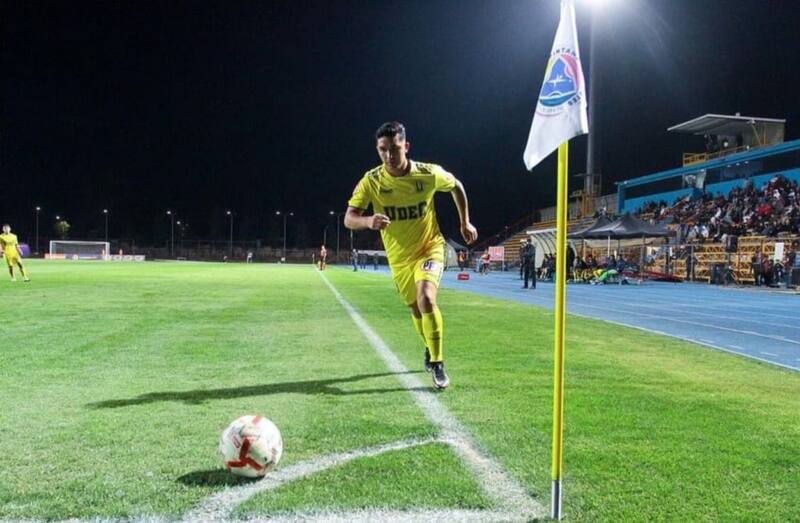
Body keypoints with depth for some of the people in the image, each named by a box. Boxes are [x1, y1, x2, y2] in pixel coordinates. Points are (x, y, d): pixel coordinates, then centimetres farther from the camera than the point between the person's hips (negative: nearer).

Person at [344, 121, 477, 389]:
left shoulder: (430, 174, -17)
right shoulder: (371, 181, -17)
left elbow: (456, 186, 5)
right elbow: (349, 219, -21)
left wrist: (465, 222, 6)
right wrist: (369, 221, -43)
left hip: (430, 247, -2)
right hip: (399, 257, 2)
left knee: (426, 298, -27)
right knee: (417, 309, 15)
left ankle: (437, 364, -12)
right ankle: (431, 350, 46)